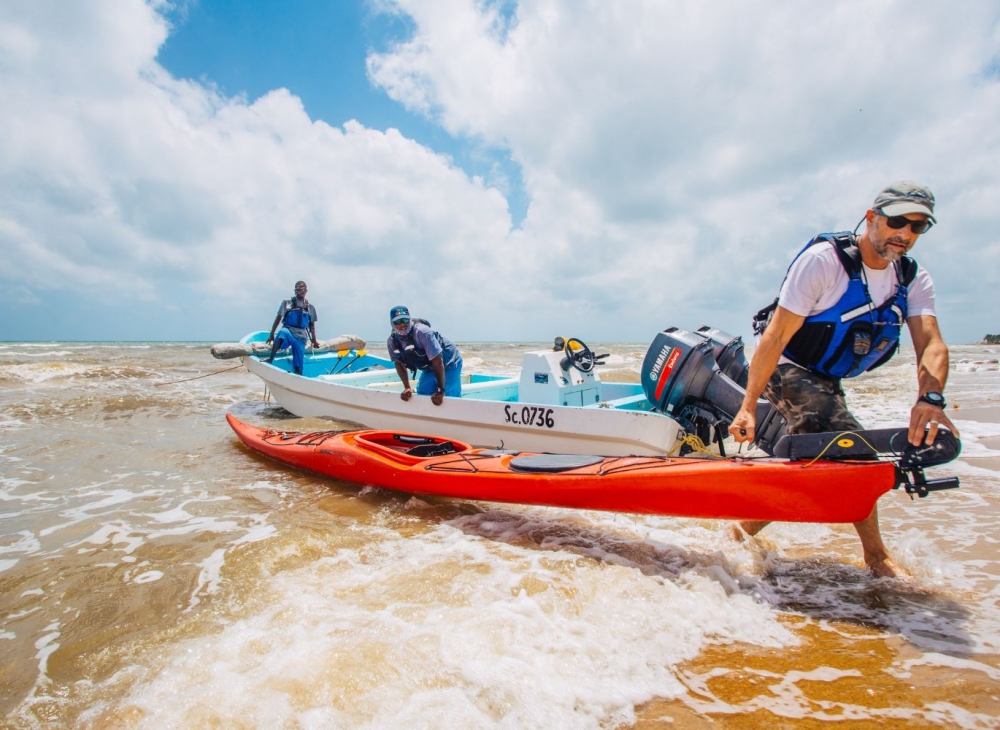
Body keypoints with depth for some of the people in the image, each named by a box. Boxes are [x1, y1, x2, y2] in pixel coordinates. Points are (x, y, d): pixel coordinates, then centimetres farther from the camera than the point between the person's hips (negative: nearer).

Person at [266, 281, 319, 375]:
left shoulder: (310, 308, 13)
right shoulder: (287, 303, 7)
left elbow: (312, 325, 17)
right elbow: (278, 318, 4)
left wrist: (314, 339, 9)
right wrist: (271, 334, -2)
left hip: (301, 337, 3)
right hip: (288, 331, -2)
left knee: (298, 366, -6)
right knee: (283, 332, -40)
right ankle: (270, 359, -45)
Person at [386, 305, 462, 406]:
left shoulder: (422, 332, -34)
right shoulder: (392, 342, -13)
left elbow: (437, 362, -32)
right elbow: (399, 364, 3)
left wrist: (441, 391, -31)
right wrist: (407, 388, -5)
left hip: (449, 363, -6)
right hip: (429, 368, 7)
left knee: (450, 398, -13)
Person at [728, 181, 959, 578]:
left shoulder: (914, 280, -2)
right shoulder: (823, 259, -21)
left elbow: (931, 343, -16)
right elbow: (775, 338, -25)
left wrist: (930, 399, -38)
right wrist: (748, 406, -28)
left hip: (826, 381, 8)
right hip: (785, 368, -8)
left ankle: (744, 529, 36)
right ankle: (877, 558, -1)